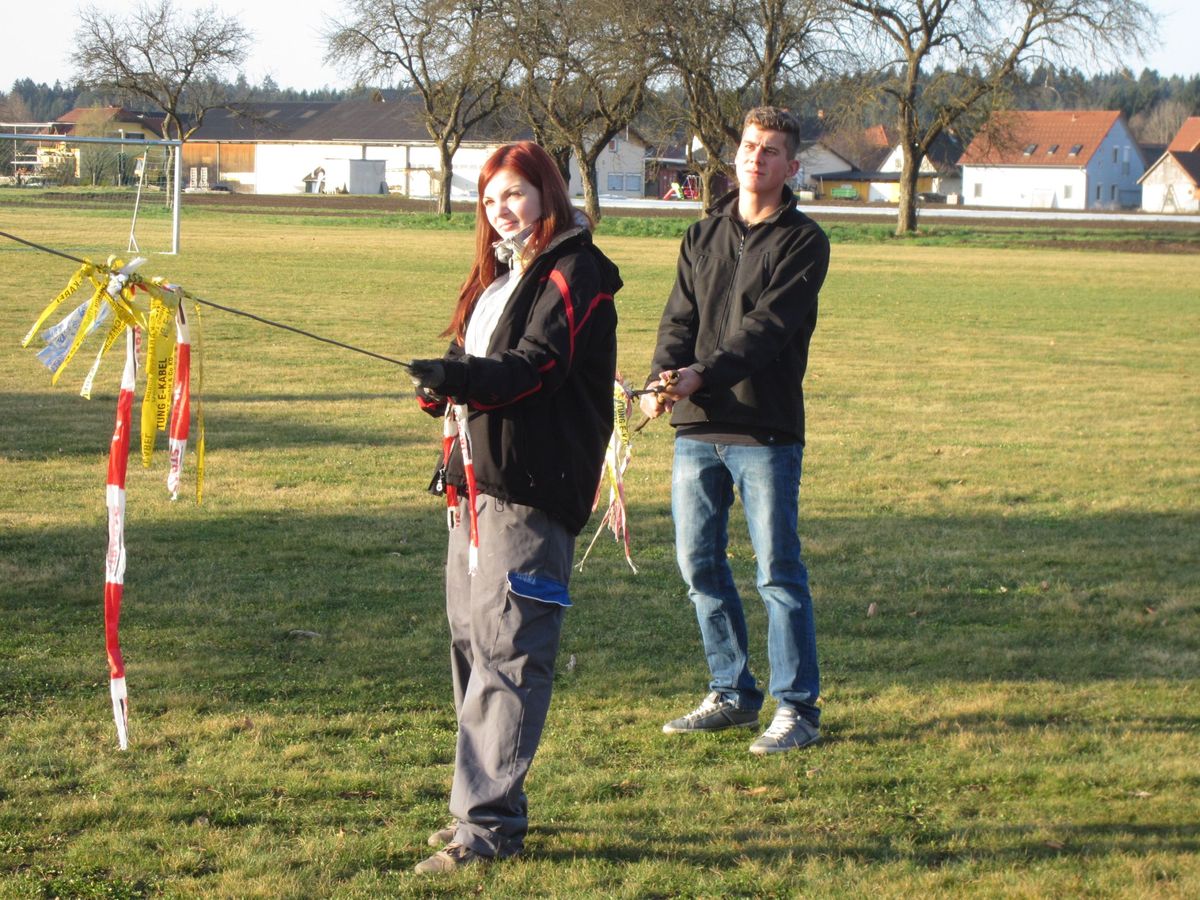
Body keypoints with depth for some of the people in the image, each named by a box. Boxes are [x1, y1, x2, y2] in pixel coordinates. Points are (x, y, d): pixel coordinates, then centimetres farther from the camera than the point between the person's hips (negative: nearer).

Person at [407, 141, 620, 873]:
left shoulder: (573, 274, -6)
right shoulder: (499, 278, 22)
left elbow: (537, 363, -19)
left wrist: (462, 375, -35)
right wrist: (443, 388, -1)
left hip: (532, 488, -9)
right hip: (477, 483, 9)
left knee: (506, 651, -11)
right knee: (472, 643, 12)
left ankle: (490, 823, -11)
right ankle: (484, 802, 21)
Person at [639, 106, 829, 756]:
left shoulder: (803, 241, -2)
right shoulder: (702, 237, 16)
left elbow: (767, 326, -13)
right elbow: (679, 319, 7)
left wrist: (703, 373, -27)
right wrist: (662, 380, -14)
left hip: (767, 432, -5)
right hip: (696, 430, 6)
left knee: (779, 571, -4)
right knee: (698, 563, 9)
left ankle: (796, 709, 3)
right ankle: (732, 694, 23)